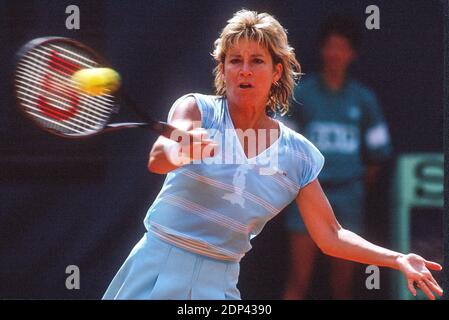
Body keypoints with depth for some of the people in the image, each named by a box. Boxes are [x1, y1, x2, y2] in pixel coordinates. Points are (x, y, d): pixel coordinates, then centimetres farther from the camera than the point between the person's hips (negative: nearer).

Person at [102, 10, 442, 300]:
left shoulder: (299, 154, 2)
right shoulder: (196, 109, -6)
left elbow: (329, 235, 6)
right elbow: (157, 160, -27)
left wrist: (397, 260, -6)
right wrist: (179, 152, -51)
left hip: (219, 283, 2)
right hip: (157, 268, -2)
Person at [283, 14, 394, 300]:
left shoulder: (363, 98, 6)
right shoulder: (300, 94, 1)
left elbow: (378, 151, 12)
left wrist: (365, 183, 8)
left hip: (348, 199, 2)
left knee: (343, 285, 4)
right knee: (299, 281, -7)